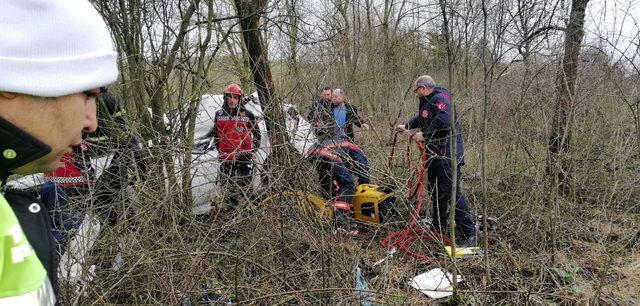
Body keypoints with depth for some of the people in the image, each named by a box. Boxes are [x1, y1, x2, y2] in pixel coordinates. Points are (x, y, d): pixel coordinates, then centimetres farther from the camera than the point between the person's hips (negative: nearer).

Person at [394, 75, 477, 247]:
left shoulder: (440, 98, -13)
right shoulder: (427, 102, 19)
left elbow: (443, 122, -29)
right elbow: (421, 119, 40)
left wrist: (424, 134, -20)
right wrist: (406, 126, 39)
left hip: (447, 154, -11)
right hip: (435, 154, 11)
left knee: (451, 192, -12)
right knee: (436, 192, 17)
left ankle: (468, 233, -7)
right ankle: (439, 228, 29)